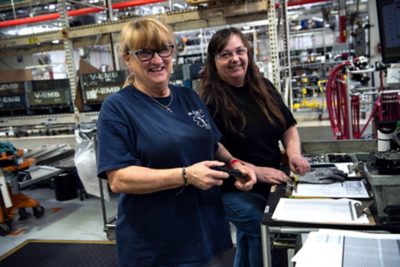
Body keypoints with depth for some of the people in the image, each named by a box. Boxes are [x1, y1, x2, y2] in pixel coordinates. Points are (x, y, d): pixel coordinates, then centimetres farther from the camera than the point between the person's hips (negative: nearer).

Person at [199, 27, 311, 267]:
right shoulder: (210, 102, -17)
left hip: (272, 185, 6)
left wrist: (294, 153, -9)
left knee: (249, 241, 22)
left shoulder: (264, 88, 2)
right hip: (236, 191, -6)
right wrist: (257, 171, -26)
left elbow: (289, 127, 11)